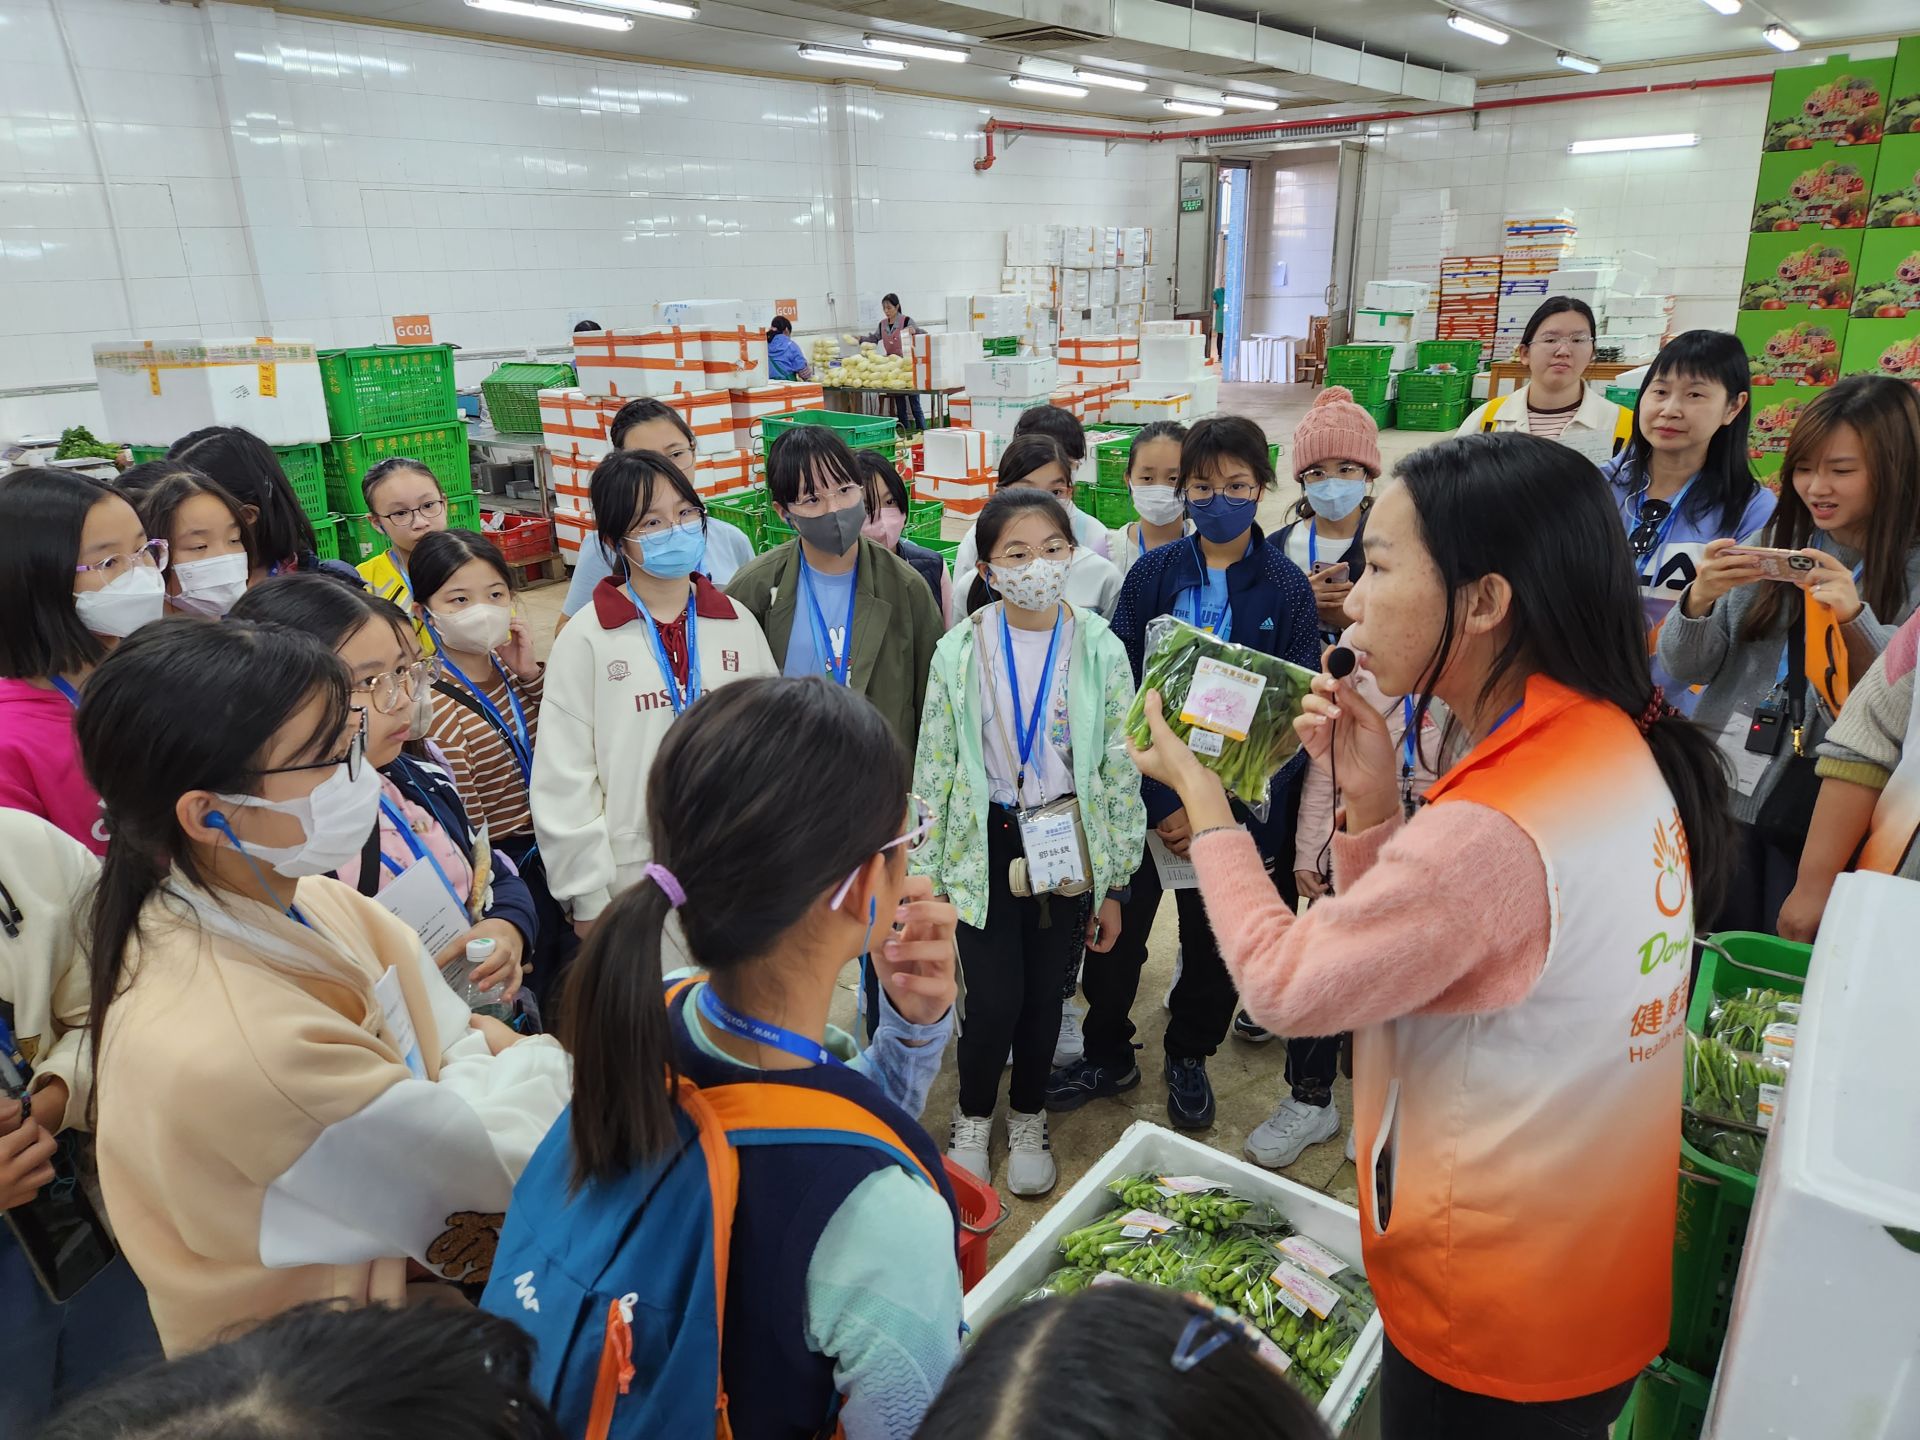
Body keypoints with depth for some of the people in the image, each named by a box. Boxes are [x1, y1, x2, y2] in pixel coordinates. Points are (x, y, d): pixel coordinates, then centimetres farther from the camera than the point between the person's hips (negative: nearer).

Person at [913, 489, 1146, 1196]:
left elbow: (1122, 772, -1)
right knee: (994, 997, -1)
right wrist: (924, 877, -1)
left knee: (1045, 992, 11)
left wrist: (1114, 883, 1)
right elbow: (932, 768, -1)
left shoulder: (1100, 650, -6)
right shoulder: (959, 652, -6)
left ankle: (1028, 1118, 38)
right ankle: (973, 1117, 29)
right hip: (986, 844, -1)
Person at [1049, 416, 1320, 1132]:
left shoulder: (1287, 588, -6)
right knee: (1117, 932, 11)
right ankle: (1107, 1053, 36)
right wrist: (1160, 801, -16)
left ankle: (1189, 1055, 42)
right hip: (1140, 792, 0)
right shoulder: (1152, 573, -5)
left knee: (1215, 940, 16)